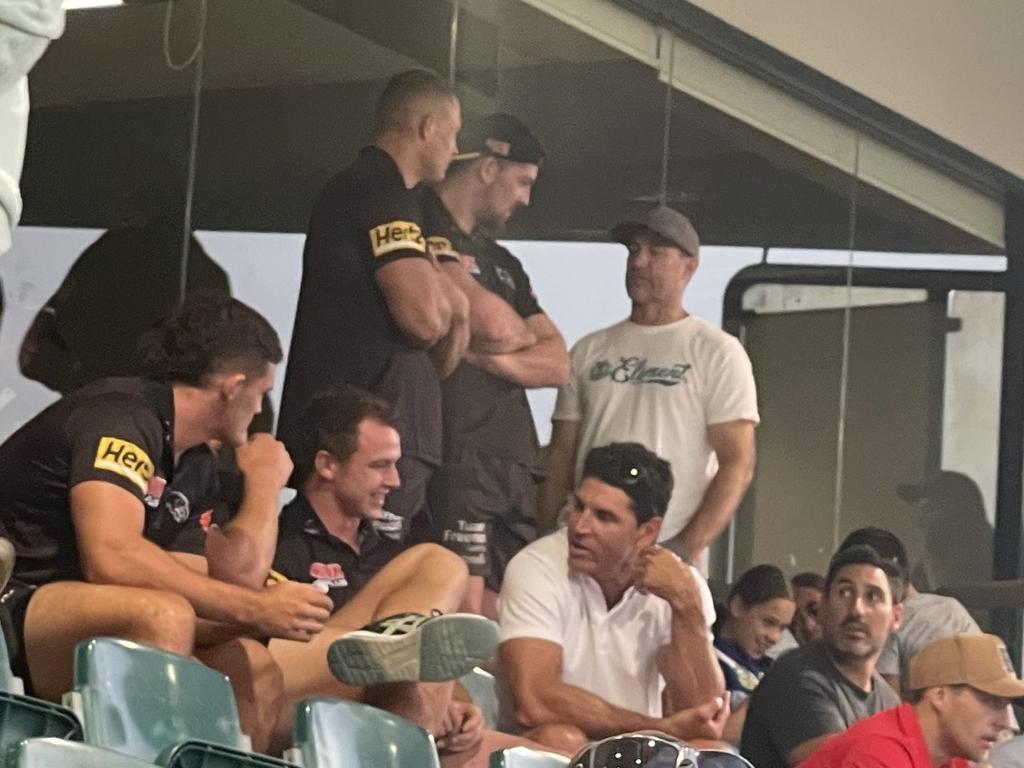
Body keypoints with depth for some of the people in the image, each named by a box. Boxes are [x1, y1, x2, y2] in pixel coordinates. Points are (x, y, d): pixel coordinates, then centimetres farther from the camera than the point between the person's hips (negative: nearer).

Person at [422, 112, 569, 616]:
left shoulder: (503, 263, 26)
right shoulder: (426, 230, -1)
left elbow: (559, 365, 17)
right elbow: (492, 324, -14)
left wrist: (491, 356, -4)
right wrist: (523, 333, 12)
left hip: (512, 466, 8)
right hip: (456, 457, -8)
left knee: (499, 623, 1)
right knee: (465, 612, -17)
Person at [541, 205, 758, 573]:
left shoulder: (718, 353, 4)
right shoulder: (589, 351, 16)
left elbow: (737, 465, -3)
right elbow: (561, 456, 17)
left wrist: (689, 546, -14)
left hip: (667, 554, -4)